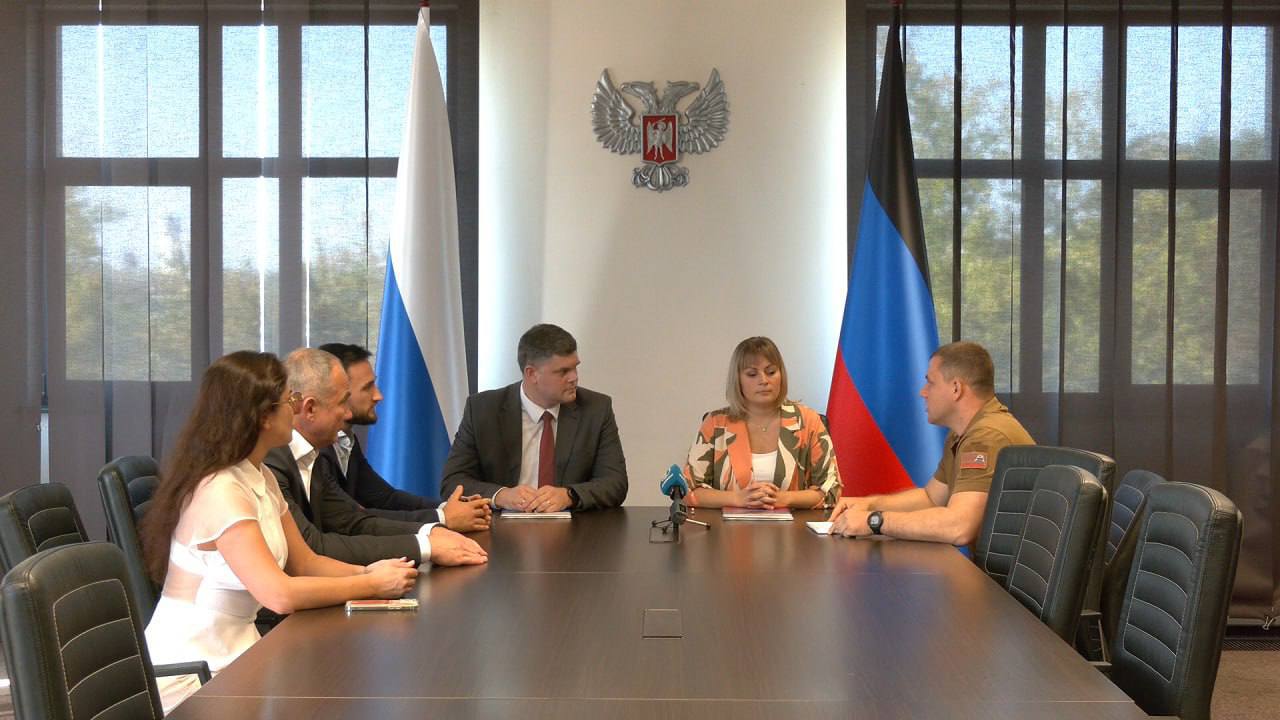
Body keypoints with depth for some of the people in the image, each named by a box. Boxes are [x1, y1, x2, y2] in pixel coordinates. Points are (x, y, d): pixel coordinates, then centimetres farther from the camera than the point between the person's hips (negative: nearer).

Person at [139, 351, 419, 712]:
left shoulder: (261, 479, 7)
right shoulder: (220, 491, -23)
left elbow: (304, 563, 11)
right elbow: (281, 594, -29)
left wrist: (367, 571, -8)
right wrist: (373, 585, -19)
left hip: (236, 649, 8)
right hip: (192, 675, -8)